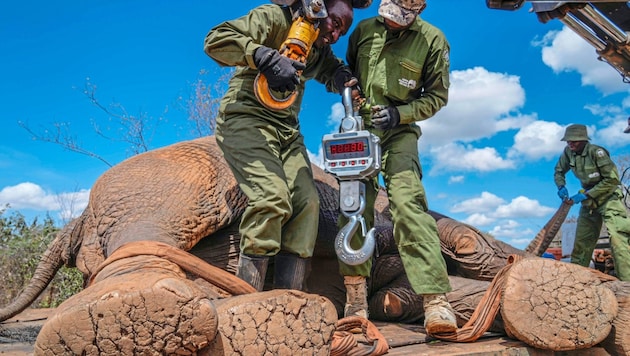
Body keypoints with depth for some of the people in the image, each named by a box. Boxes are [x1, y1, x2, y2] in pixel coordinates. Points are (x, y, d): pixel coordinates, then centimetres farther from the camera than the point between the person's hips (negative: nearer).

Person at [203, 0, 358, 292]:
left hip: (287, 130, 8)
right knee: (273, 197, -27)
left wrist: (345, 79, 5)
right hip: (246, 119, -8)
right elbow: (216, 40, -17)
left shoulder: (319, 51, 17)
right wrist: (267, 58, -32)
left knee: (307, 202, -11)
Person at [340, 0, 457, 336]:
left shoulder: (432, 40, -3)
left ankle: (436, 299, -23)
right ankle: (356, 295, 7)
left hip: (398, 132, -2)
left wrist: (399, 113, -14)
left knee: (408, 203, -21)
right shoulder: (364, 29, 5)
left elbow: (437, 95, 0)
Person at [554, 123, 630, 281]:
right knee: (581, 242, 8)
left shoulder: (596, 152, -21)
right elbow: (558, 172, 12)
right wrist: (561, 187, -8)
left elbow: (612, 179, -22)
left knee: (617, 239, -18)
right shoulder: (568, 152, -4)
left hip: (609, 198, -6)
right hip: (588, 202, 7)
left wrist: (586, 194, -23)